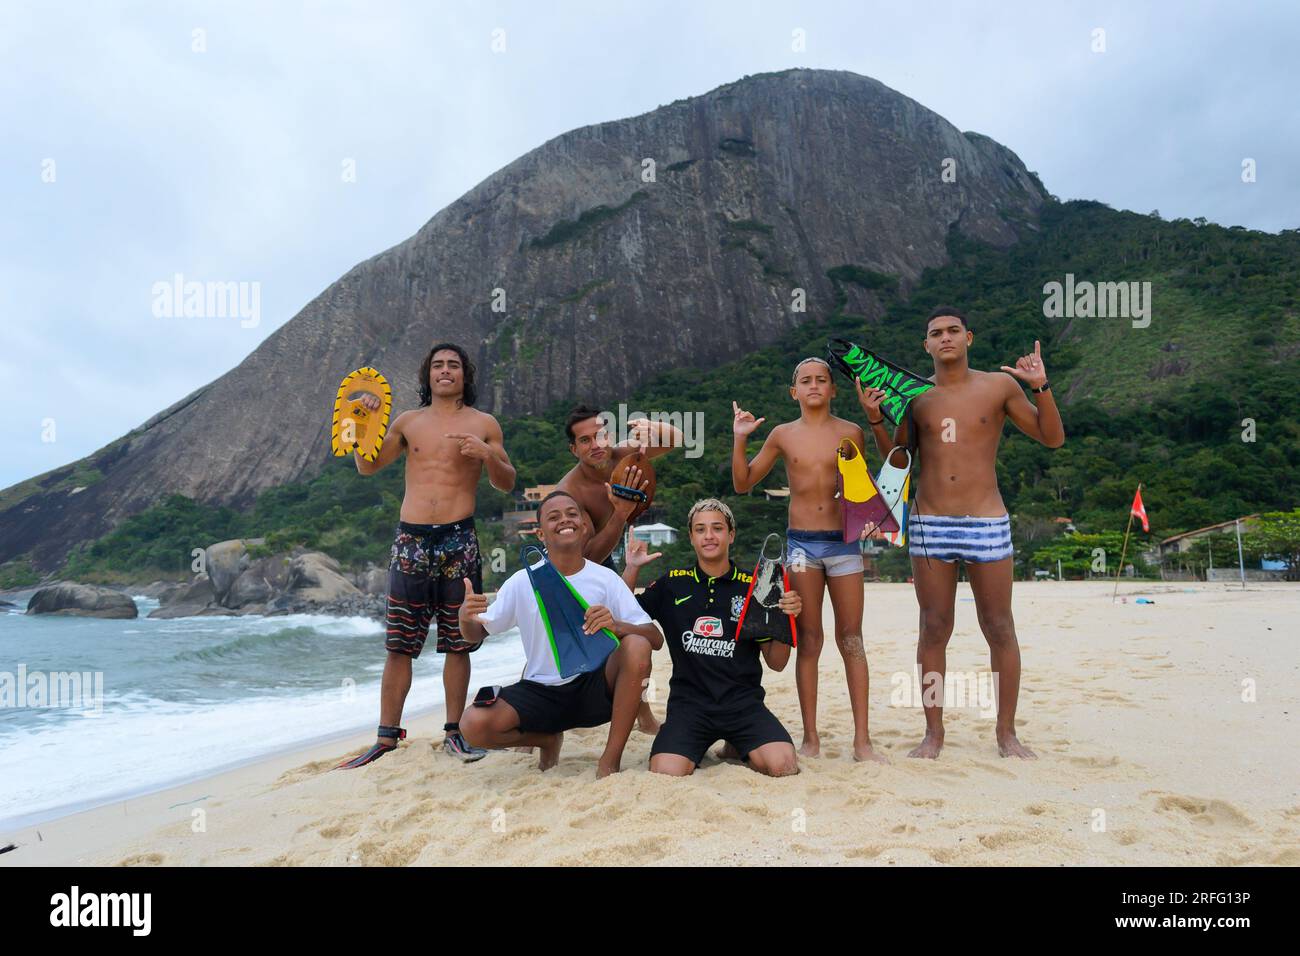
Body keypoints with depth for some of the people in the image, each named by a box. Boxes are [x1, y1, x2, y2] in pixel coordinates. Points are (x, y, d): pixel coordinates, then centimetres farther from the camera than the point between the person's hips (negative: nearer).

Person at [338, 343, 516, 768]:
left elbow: (507, 483, 8)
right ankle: (387, 736, 11)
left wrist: (487, 455, -11)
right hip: (411, 541, 2)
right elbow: (367, 466, 16)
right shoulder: (408, 422, 13)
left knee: (457, 644, 4)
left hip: (459, 541, -1)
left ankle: (454, 732, 15)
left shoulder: (483, 424, 8)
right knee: (398, 645, 3)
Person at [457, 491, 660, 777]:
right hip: (540, 690, 2)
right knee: (473, 725, -23)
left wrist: (616, 625, -31)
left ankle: (610, 760, -17)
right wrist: (465, 618, -19)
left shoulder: (605, 579, -5)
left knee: (636, 647, -30)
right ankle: (548, 740, 10)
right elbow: (476, 634, 5)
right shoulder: (522, 582, -1)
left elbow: (655, 639, -10)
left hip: (595, 686, -1)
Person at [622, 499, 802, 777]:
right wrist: (632, 569, -2)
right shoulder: (672, 583, 7)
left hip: (743, 702, 1)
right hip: (689, 702, 0)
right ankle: (698, 749, 9)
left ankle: (737, 749, 10)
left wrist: (786, 618, -11)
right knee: (666, 773, -26)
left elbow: (776, 663, 7)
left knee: (784, 767, -24)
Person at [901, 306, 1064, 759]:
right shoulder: (914, 396, 8)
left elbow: (1053, 438, 6)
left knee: (999, 629, 4)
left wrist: (1041, 388, -8)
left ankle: (1006, 731, 17)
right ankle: (933, 733, 14)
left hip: (987, 523, -1)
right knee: (934, 629, 4)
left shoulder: (999, 386, 5)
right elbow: (897, 462, 11)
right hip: (929, 524, 1)